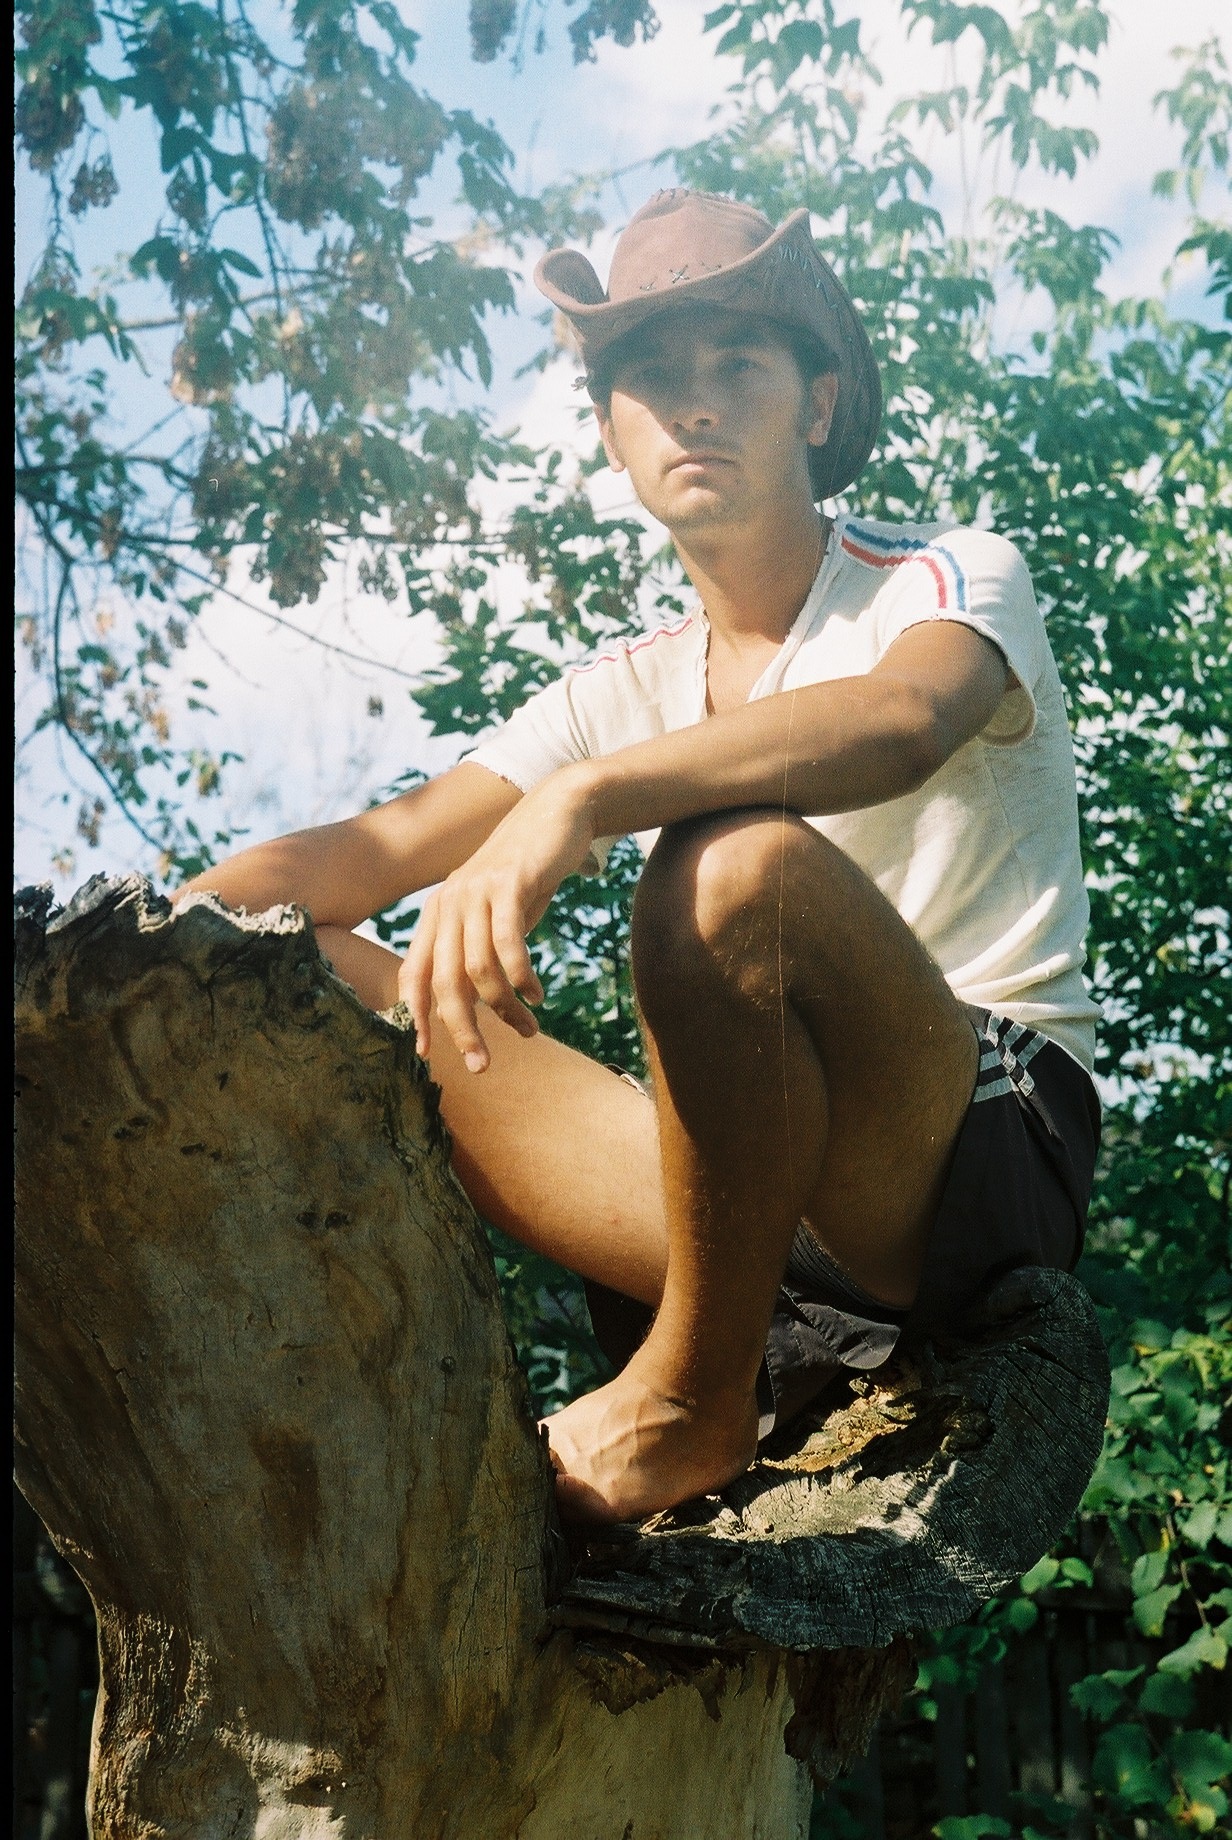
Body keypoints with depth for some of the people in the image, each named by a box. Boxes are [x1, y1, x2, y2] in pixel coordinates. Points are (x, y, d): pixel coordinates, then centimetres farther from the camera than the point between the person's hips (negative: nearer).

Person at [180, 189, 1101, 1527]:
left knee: (737, 861, -34)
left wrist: (582, 795, -39)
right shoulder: (622, 697, 16)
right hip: (758, 1199, 5)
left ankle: (695, 1404, -18)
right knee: (315, 980, -5)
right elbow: (378, 852, 7)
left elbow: (901, 719, -26)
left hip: (989, 1155, -5)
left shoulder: (952, 579, 0)